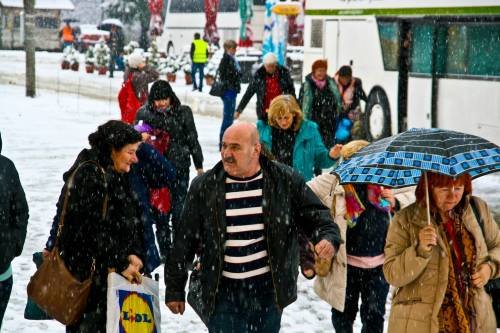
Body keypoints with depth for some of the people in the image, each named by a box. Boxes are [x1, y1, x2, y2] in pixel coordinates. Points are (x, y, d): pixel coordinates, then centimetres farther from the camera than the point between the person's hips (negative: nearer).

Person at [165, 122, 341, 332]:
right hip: (223, 295, -1)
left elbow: (315, 215, 4)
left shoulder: (285, 181, -3)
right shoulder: (204, 187, -2)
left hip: (269, 292, 1)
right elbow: (185, 241, 3)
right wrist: (174, 288, 6)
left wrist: (328, 237, -19)